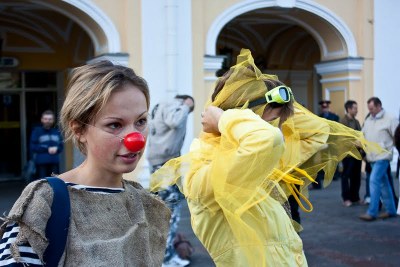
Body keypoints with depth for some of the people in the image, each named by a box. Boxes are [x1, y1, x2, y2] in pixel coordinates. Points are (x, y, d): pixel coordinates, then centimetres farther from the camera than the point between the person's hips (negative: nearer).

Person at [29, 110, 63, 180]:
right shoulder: (37, 131, -2)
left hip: (55, 162, 4)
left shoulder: (57, 132, 10)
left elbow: (61, 146, 12)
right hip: (41, 162, -4)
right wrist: (47, 149, -11)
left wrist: (56, 148, -11)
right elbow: (33, 147, -6)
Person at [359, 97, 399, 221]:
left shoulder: (389, 120, -8)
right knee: (383, 183, 13)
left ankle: (372, 212, -11)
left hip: (382, 156, -7)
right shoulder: (368, 120, 13)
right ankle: (390, 210, 23)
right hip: (372, 157, 7)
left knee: (374, 180, -14)